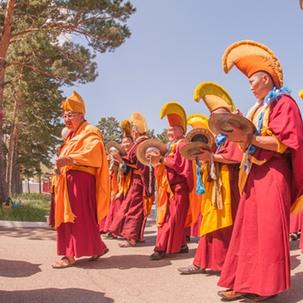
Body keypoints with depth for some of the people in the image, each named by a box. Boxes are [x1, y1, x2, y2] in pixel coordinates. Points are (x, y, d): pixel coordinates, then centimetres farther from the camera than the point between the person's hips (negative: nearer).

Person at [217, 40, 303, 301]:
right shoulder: (258, 108, 21)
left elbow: (281, 143, -16)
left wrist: (247, 137, -20)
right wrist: (239, 134, 3)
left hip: (272, 175, -8)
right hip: (254, 175, 8)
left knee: (268, 230, -6)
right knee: (249, 229, 5)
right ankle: (246, 282, 10)